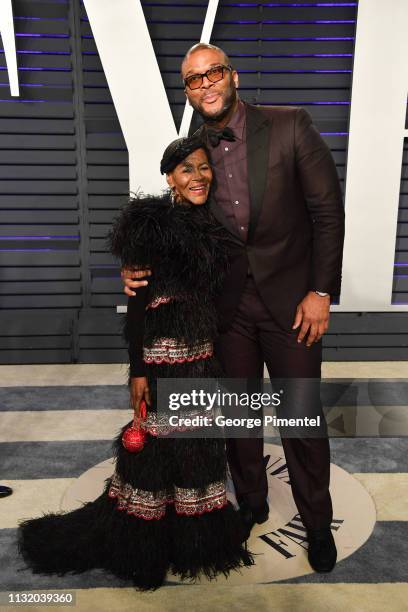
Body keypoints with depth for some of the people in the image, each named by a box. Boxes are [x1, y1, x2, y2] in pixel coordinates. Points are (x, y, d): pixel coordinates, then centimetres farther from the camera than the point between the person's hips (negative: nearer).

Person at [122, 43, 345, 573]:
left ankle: (317, 522, 32)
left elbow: (328, 211, -7)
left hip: (291, 300, -2)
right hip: (228, 305, 3)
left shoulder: (290, 126, -8)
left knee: (302, 417, 8)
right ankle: (250, 504, 40)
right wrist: (139, 268, -12)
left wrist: (320, 292, -11)